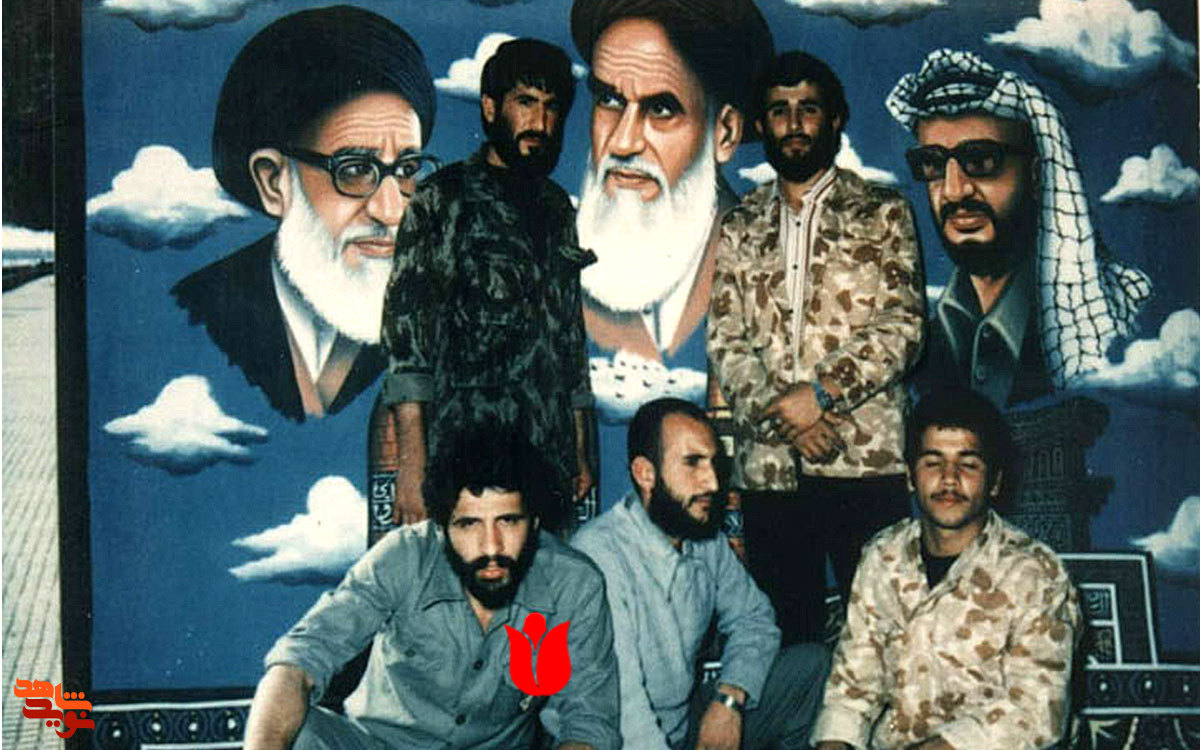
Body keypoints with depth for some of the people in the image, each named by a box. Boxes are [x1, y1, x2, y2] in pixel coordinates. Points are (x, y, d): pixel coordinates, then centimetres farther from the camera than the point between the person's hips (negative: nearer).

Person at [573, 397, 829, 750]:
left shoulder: (707, 539, 1)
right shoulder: (599, 554, -24)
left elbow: (753, 618, 15)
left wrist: (728, 699, -4)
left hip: (689, 717, 7)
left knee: (811, 662, 1)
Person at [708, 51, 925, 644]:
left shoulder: (881, 214, 7)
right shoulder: (739, 228, 15)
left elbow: (902, 326, -4)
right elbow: (725, 341, 7)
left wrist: (821, 392, -15)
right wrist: (780, 413, -10)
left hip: (866, 459, -2)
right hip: (768, 465, 3)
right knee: (786, 637, 6)